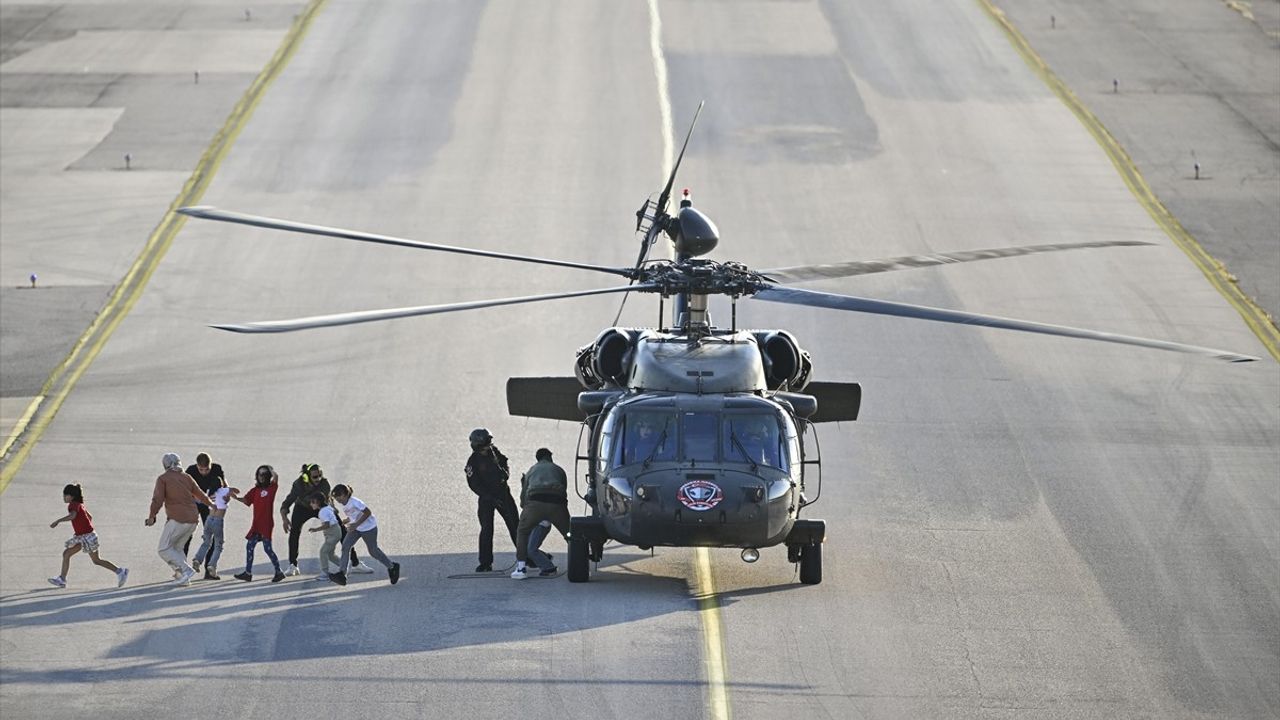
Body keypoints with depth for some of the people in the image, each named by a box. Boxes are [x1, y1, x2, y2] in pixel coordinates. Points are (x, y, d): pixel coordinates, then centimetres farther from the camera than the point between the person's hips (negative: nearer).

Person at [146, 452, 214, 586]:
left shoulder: (163, 479, -2)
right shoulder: (186, 477, 13)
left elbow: (158, 499, -11)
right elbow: (200, 494, 21)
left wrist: (152, 516, -1)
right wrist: (211, 503, 39)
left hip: (177, 520, -6)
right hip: (192, 520, 6)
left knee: (164, 549, -1)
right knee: (177, 547, 17)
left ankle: (185, 570, -16)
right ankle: (183, 577, 4)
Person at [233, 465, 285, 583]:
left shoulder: (271, 487, -2)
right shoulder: (255, 490, 12)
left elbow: (276, 477, -18)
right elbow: (246, 500, 4)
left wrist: (270, 469, -2)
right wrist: (235, 497, -10)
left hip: (266, 523, -7)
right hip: (257, 524, 7)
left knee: (267, 548, -8)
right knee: (249, 546, 7)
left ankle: (279, 572, 2)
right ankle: (248, 573, 14)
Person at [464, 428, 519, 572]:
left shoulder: (494, 451, -1)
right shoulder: (473, 462, -16)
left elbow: (504, 462, 16)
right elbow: (473, 484, -16)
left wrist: (505, 473, -7)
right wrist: (490, 498, -22)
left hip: (502, 493, 5)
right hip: (486, 497, -5)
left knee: (515, 525, 5)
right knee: (486, 529, -8)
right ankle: (485, 563, -1)